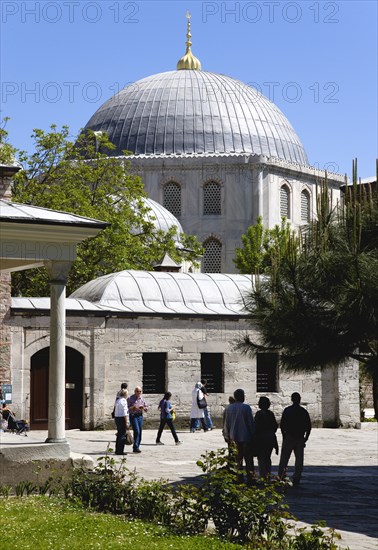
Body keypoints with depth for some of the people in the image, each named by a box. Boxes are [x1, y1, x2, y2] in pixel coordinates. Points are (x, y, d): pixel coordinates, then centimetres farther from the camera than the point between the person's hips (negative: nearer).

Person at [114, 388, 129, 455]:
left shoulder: (117, 400, 14)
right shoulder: (123, 401, -13)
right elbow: (124, 413, -17)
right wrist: (126, 422, -17)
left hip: (116, 418, 9)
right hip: (122, 419, -9)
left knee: (119, 434, 16)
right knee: (122, 435, -5)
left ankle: (117, 450, 21)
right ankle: (120, 451, -5)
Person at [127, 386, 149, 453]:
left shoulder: (142, 399, 12)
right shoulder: (130, 399, -3)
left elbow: (146, 407, 16)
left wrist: (143, 408, -6)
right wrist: (133, 408, -22)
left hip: (140, 416, 5)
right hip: (133, 416, -5)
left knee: (140, 432, 4)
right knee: (137, 431, -17)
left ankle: (136, 448, 11)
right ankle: (135, 447, -16)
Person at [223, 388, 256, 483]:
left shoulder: (229, 408, 2)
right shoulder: (246, 408, -12)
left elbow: (226, 423, 8)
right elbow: (251, 422, -9)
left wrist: (227, 436, 17)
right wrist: (253, 434, 1)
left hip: (234, 437, 4)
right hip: (246, 436, -4)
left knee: (238, 458, 12)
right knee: (248, 458, 2)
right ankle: (250, 478, 0)